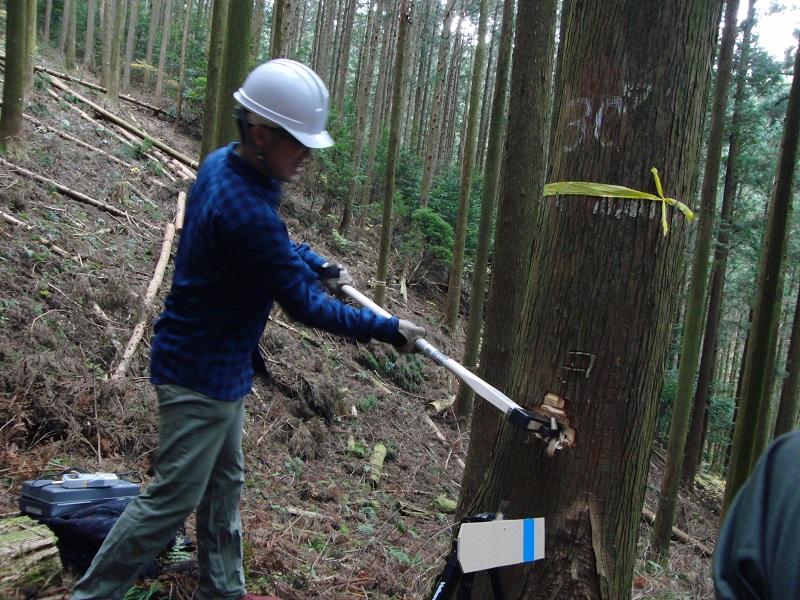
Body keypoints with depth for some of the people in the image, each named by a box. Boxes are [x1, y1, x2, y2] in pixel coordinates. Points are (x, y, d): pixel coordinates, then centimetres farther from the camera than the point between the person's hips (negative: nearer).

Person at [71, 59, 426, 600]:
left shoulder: (222, 163, -2)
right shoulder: (246, 210, -31)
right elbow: (304, 306, -23)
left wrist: (318, 264, 3)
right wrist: (389, 330, -14)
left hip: (223, 366, 10)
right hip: (203, 373, -10)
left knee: (224, 484, 21)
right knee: (172, 499, 4)